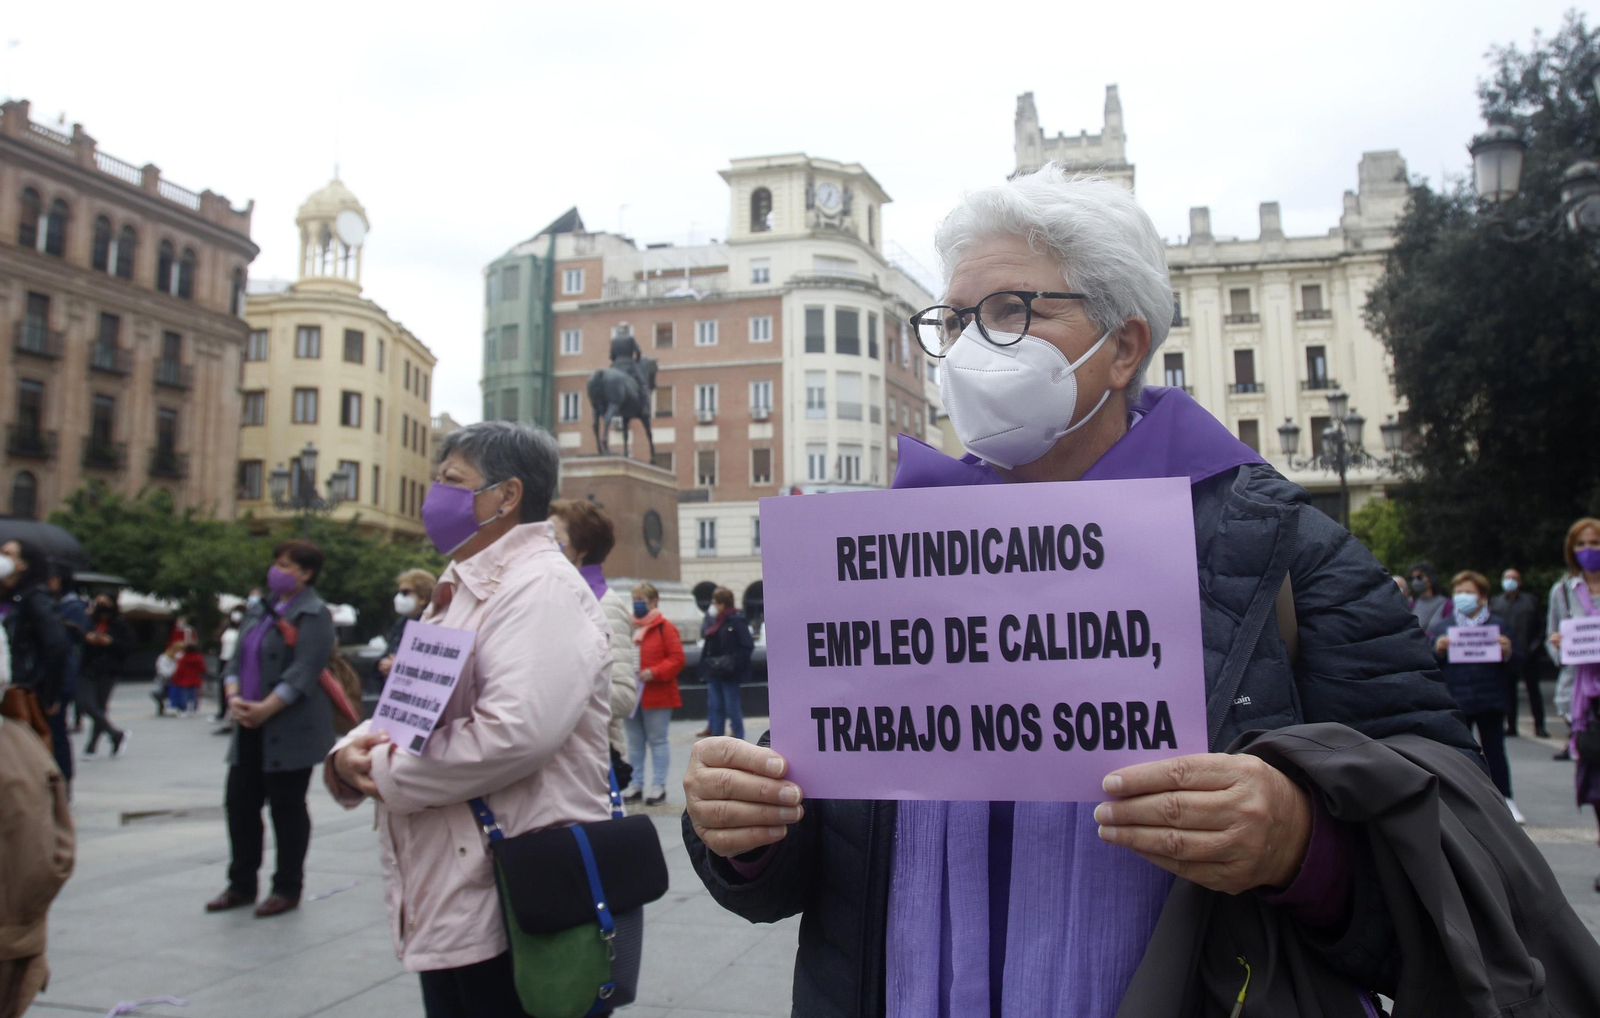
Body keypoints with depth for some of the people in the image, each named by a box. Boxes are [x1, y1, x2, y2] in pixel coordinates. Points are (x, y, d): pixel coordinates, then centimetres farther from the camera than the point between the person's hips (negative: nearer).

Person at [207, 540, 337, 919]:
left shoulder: (313, 615, -10)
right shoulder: (260, 610, 15)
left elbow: (303, 673, -18)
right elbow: (237, 660, 13)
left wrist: (266, 709, -23)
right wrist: (234, 696, -5)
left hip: (290, 730, -8)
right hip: (251, 729, 8)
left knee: (287, 807, 1)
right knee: (240, 802, 10)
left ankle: (288, 888, 14)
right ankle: (241, 885, 24)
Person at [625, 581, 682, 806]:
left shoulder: (665, 627, -7)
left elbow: (677, 659, -11)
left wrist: (654, 673, -21)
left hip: (657, 696, -6)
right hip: (632, 695, 6)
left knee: (657, 740, 2)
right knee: (634, 742, 12)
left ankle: (658, 786, 8)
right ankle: (636, 785, 21)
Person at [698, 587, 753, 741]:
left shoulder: (738, 620, -12)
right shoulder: (716, 620, 11)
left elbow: (747, 646, -15)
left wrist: (733, 663, -20)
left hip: (729, 673, -8)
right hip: (714, 671, 8)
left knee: (732, 707, 2)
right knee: (715, 705, 11)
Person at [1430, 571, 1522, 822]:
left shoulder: (1499, 625, 7)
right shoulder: (1441, 627, 6)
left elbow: (1516, 665, 5)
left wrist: (1508, 653, -15)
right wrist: (1438, 651, -16)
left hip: (1491, 700, 0)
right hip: (1455, 702, 0)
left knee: (1494, 750, 2)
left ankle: (1506, 802, 11)